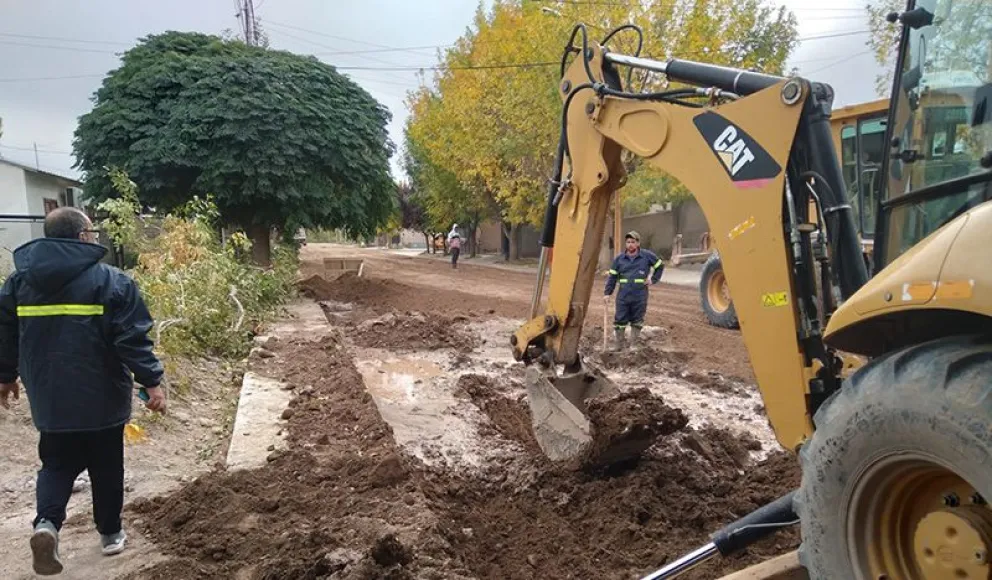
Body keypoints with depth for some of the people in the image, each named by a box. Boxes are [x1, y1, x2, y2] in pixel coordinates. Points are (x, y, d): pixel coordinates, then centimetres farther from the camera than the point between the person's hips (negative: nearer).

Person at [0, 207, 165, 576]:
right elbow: (133, 339, -16)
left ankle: (47, 523, -4)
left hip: (50, 398, 4)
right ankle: (110, 534, 24)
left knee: (57, 464, 19)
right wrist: (152, 382, -12)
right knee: (106, 468, 13)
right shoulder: (109, 280, -12)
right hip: (101, 398, -3)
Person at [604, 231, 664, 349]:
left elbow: (660, 266, 14)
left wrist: (653, 279, 4)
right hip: (623, 296, 1)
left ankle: (634, 346, 20)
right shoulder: (619, 259, 5)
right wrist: (607, 293, 0)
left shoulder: (647, 256, 1)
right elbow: (612, 277, 6)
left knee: (637, 321, 9)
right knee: (620, 320, 0)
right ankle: (620, 346, 11)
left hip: (640, 296, -1)